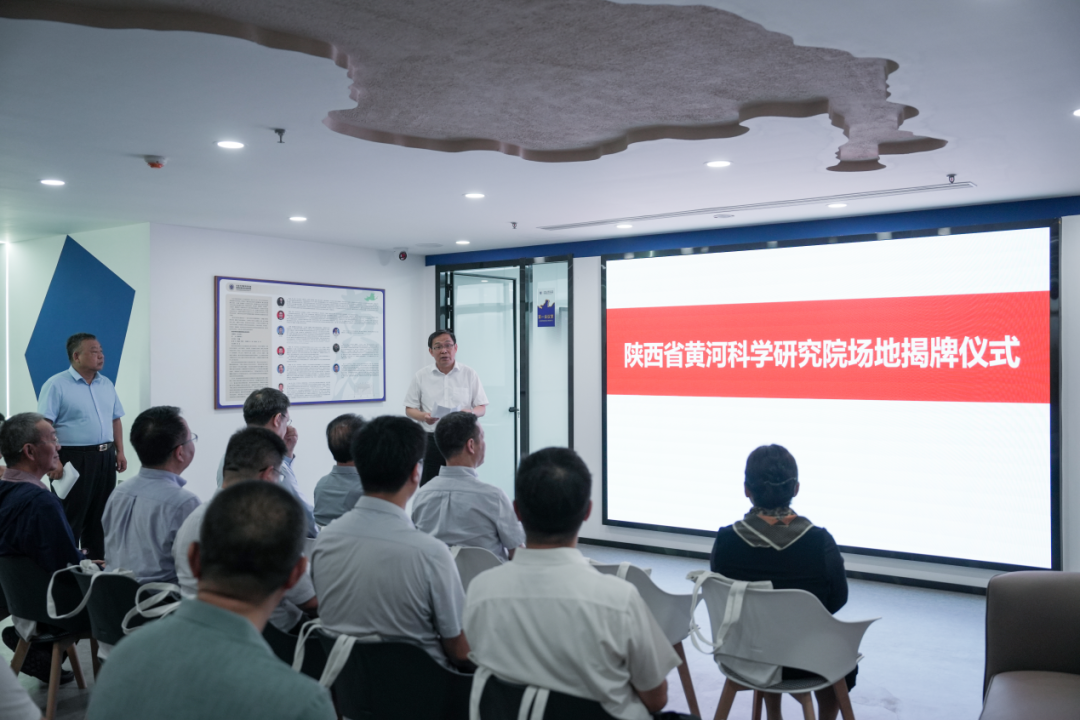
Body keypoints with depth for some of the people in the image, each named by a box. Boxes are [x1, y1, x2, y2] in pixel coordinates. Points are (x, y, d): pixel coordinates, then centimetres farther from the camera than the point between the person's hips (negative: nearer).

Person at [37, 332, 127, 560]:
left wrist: (120, 451, 10)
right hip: (74, 459, -6)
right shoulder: (56, 385, -9)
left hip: (105, 458, 6)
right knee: (70, 518, -1)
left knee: (100, 516, 12)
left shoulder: (106, 384, 12)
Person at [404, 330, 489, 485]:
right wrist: (424, 416, -13)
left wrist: (470, 412, -17)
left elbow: (482, 408, 6)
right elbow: (409, 409, 9)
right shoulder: (421, 376, 6)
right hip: (430, 439, 0)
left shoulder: (469, 374, 5)